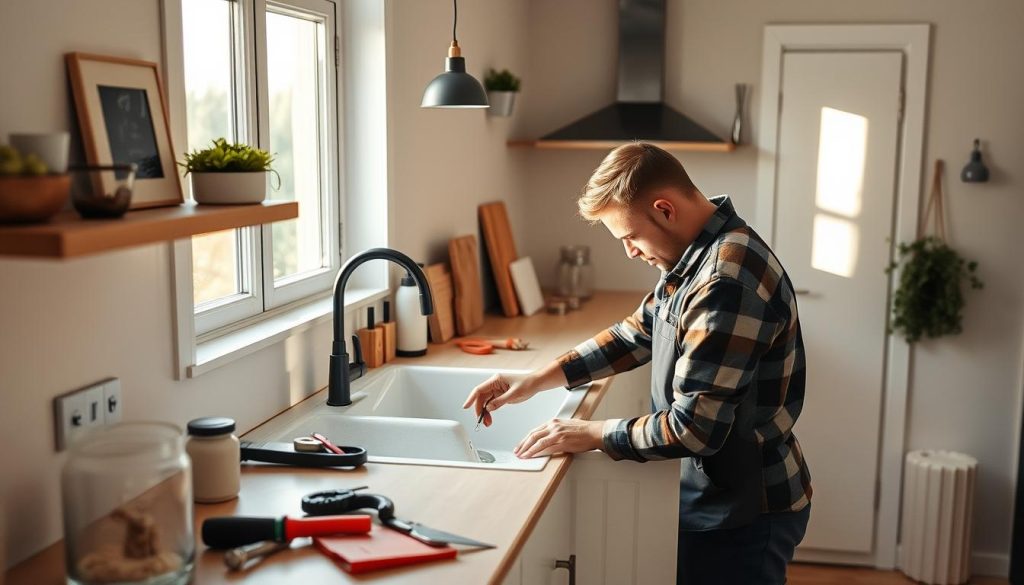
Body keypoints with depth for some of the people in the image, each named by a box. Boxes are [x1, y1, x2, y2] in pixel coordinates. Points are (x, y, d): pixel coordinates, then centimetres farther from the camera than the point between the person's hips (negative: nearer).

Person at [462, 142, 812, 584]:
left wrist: (593, 435, -16)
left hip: (745, 514, -9)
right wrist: (538, 379, 5)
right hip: (714, 496, 9)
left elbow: (695, 427, -29)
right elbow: (637, 334, 14)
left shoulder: (729, 279, -28)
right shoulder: (697, 256, 3)